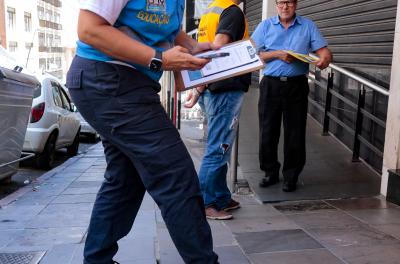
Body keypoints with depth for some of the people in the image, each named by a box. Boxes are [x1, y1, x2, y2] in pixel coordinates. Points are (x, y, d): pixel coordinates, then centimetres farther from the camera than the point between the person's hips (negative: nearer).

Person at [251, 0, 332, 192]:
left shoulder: (308, 26, 7)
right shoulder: (265, 26, 8)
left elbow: (324, 51, 0)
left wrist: (324, 60, -23)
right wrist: (277, 54, -12)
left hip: (296, 86, 0)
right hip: (271, 85, 1)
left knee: (295, 134, 3)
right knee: (267, 132, 5)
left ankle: (291, 176, 17)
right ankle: (271, 173, 22)